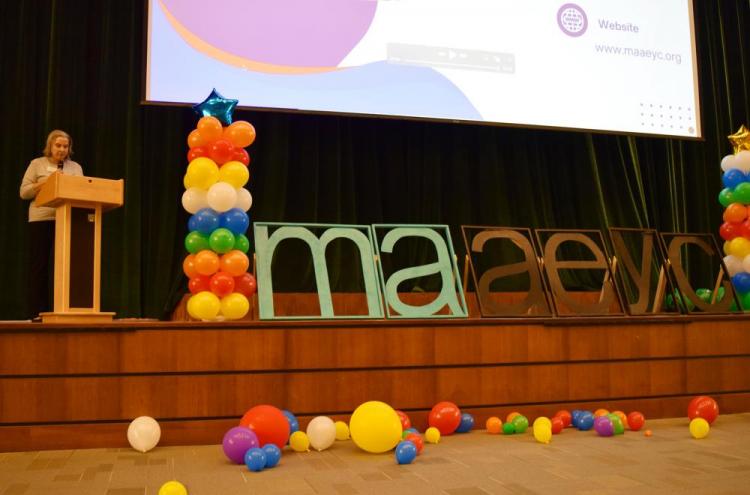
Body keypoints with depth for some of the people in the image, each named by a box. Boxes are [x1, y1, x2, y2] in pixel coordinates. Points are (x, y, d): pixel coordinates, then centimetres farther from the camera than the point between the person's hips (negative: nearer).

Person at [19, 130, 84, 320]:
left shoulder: (75, 167, 13)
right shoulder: (37, 164, 7)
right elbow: (24, 192, 1)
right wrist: (46, 182, -10)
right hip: (41, 220, -2)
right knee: (39, 267, 1)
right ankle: (37, 312, 6)